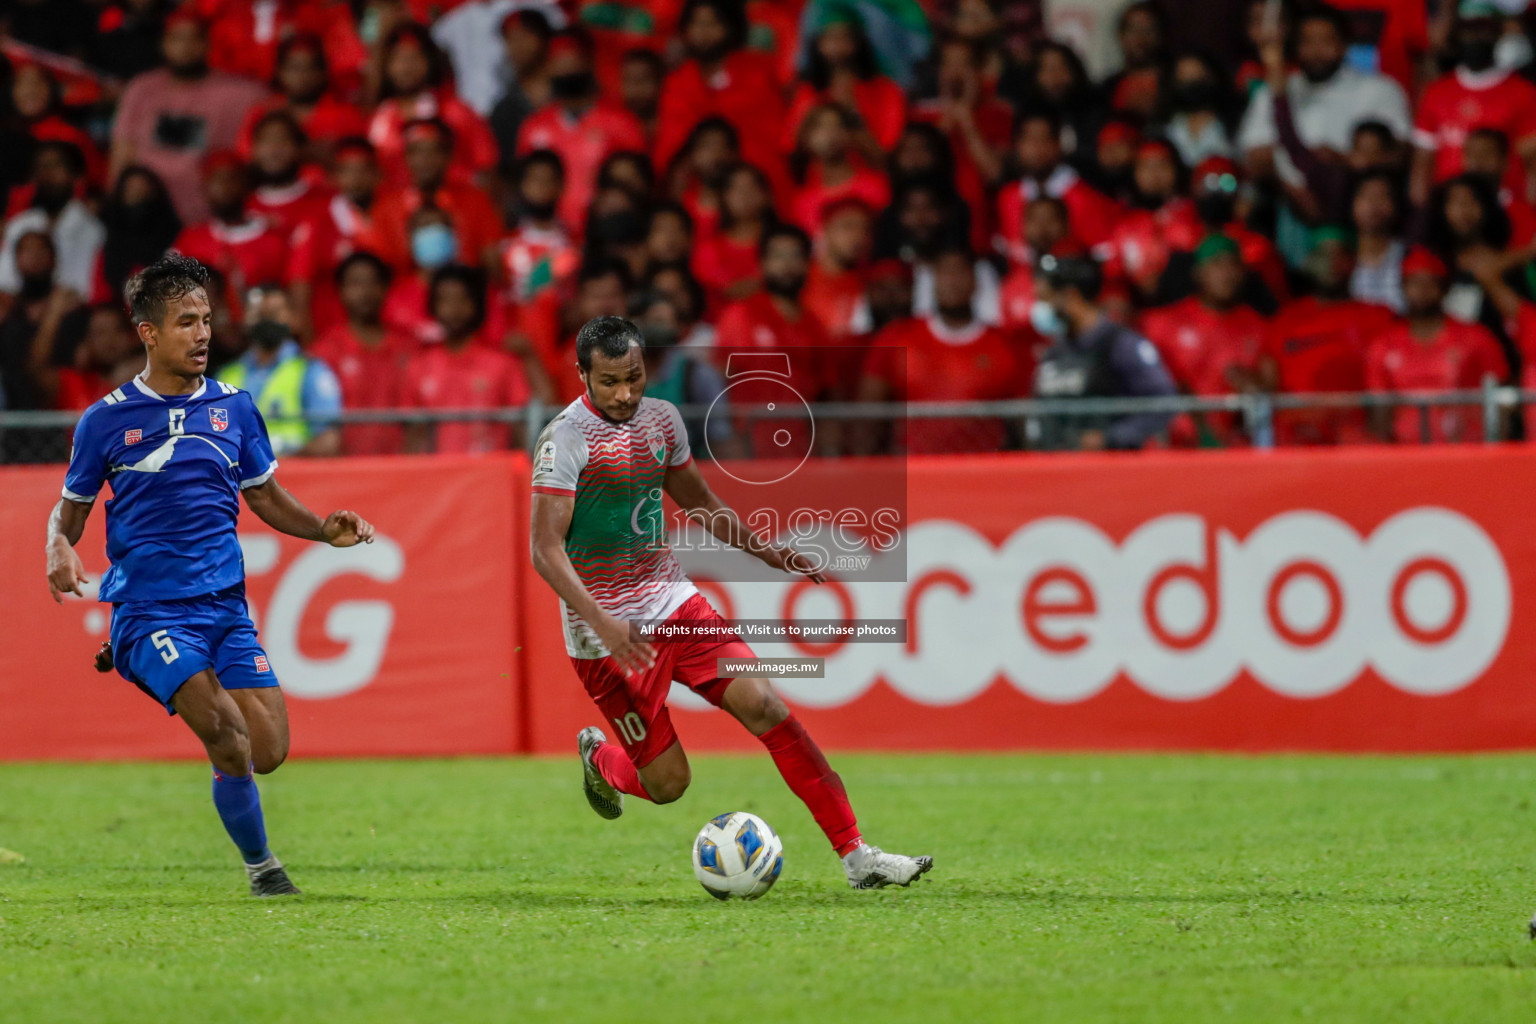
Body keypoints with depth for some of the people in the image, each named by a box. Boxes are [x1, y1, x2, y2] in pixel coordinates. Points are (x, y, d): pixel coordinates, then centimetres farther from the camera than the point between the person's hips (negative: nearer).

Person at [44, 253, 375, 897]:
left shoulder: (233, 408, 9)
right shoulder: (106, 420, 1)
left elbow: (267, 498, 19)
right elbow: (69, 510, 10)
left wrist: (325, 529, 1)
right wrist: (60, 549, -13)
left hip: (225, 603, 4)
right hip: (149, 609, -4)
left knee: (268, 752, -8)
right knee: (226, 730, -24)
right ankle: (259, 863, -4)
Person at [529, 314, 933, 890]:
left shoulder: (661, 419, 6)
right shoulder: (564, 441, -16)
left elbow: (697, 501, 23)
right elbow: (546, 550, -19)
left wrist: (770, 554, 19)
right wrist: (601, 622, -30)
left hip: (674, 605, 6)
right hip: (607, 634, -5)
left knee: (761, 704, -13)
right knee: (667, 784, -3)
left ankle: (856, 855, -13)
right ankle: (599, 760, 34)